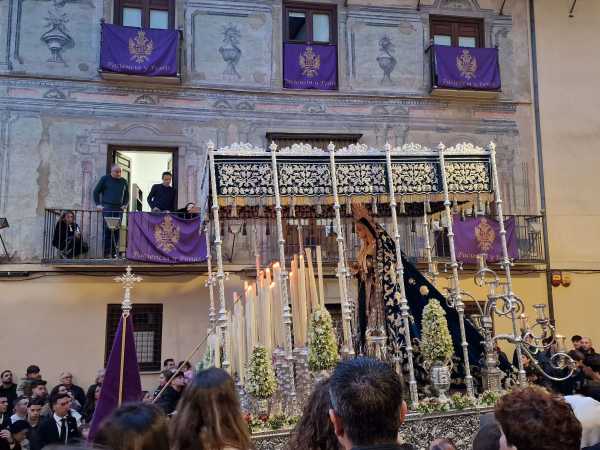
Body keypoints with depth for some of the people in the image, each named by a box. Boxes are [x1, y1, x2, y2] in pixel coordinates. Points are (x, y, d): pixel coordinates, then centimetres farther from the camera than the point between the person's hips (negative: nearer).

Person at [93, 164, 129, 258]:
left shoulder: (123, 182, 15)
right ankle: (107, 252, -8)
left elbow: (126, 195, 24)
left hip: (119, 208, 4)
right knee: (108, 229, -10)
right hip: (107, 207, -3)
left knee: (116, 230, 1)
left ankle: (114, 252, 6)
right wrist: (98, 204, -1)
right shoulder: (105, 179, 5)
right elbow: (96, 191, 7)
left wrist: (125, 204, 9)